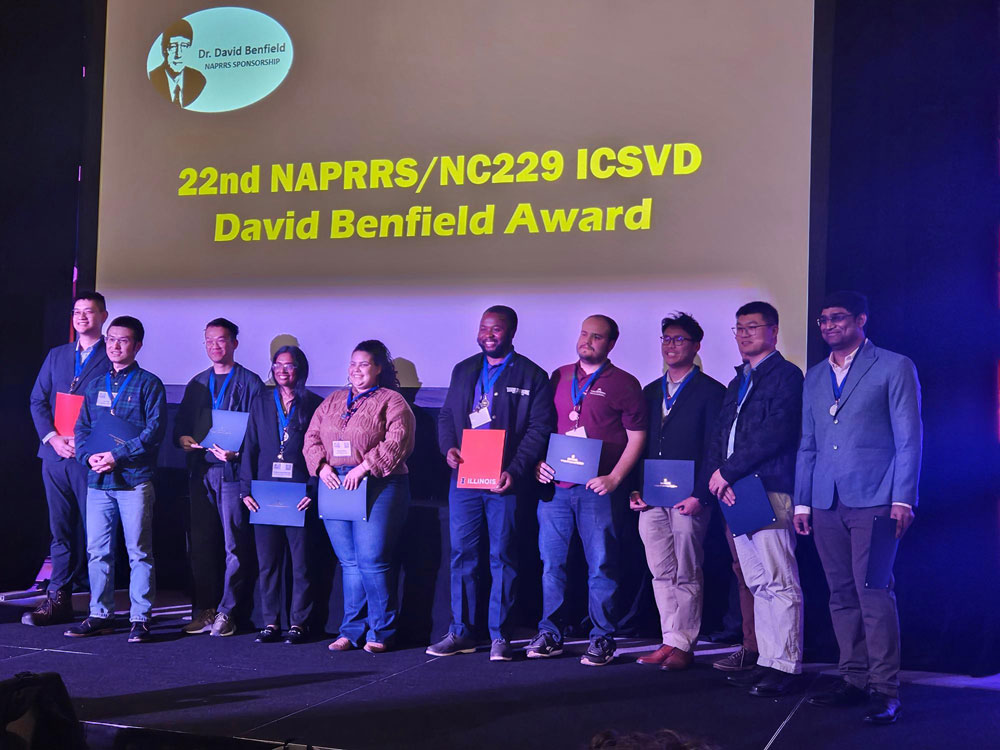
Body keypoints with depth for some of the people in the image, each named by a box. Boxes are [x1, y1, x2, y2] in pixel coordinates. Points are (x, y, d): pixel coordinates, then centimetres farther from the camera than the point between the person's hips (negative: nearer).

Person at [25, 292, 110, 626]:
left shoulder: (112, 358, 1)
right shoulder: (56, 356, 18)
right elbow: (38, 401, 13)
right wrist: (52, 437, -4)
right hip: (55, 454, 5)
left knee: (93, 531, -3)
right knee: (61, 530, 7)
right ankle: (58, 598, 11)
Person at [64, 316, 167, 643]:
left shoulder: (148, 384, 0)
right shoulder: (95, 385, 16)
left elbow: (155, 431, -8)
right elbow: (81, 428, 16)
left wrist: (116, 455, -14)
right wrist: (89, 456, -3)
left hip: (135, 480, -5)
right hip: (98, 481, 5)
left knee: (139, 552, -1)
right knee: (98, 551, 8)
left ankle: (140, 618, 4)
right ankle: (100, 615, 18)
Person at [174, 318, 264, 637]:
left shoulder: (250, 383, 0)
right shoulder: (197, 384, 18)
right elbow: (180, 425, 21)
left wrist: (236, 451, -19)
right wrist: (183, 438, -1)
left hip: (233, 471, -5)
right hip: (201, 471, 5)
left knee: (235, 546, -3)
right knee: (200, 544, 7)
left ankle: (226, 611, 4)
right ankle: (203, 610, 15)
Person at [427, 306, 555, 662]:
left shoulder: (531, 376, 0)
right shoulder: (463, 370, 14)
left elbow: (539, 429, -5)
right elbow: (446, 415, 19)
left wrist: (514, 471, -15)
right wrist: (448, 448, -2)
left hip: (504, 483, -4)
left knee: (503, 558, 0)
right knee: (462, 554, 6)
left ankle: (499, 637, 8)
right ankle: (461, 632, 15)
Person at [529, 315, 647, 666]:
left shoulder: (624, 384, 2)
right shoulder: (558, 378, 14)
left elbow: (636, 437, -2)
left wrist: (614, 478, -11)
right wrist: (539, 462, 4)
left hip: (597, 488, -4)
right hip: (554, 484, 4)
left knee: (601, 565, 0)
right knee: (551, 562, 6)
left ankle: (602, 639, 8)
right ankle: (550, 634, 15)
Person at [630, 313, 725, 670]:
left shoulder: (711, 392, -1)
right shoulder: (650, 392, 17)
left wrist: (702, 495, -15)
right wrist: (634, 489, 5)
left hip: (688, 499, -5)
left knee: (686, 576, 0)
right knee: (662, 574, 8)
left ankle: (683, 646, 7)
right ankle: (671, 641, 15)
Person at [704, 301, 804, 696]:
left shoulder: (786, 375, -4)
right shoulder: (738, 382, 22)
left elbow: (776, 433, -16)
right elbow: (719, 435, 17)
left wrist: (727, 471, -13)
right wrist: (718, 475, -3)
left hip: (770, 489, -8)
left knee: (780, 583, -7)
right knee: (758, 584, 10)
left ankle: (784, 666, -3)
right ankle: (766, 660, 15)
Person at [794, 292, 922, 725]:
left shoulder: (894, 368, 2)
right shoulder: (815, 377, 18)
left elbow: (909, 438, -2)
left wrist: (902, 499, -9)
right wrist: (801, 502, 12)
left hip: (872, 499, -5)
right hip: (826, 503, 5)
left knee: (873, 593, -9)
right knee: (842, 595, 7)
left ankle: (885, 690, -3)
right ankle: (854, 680, 15)